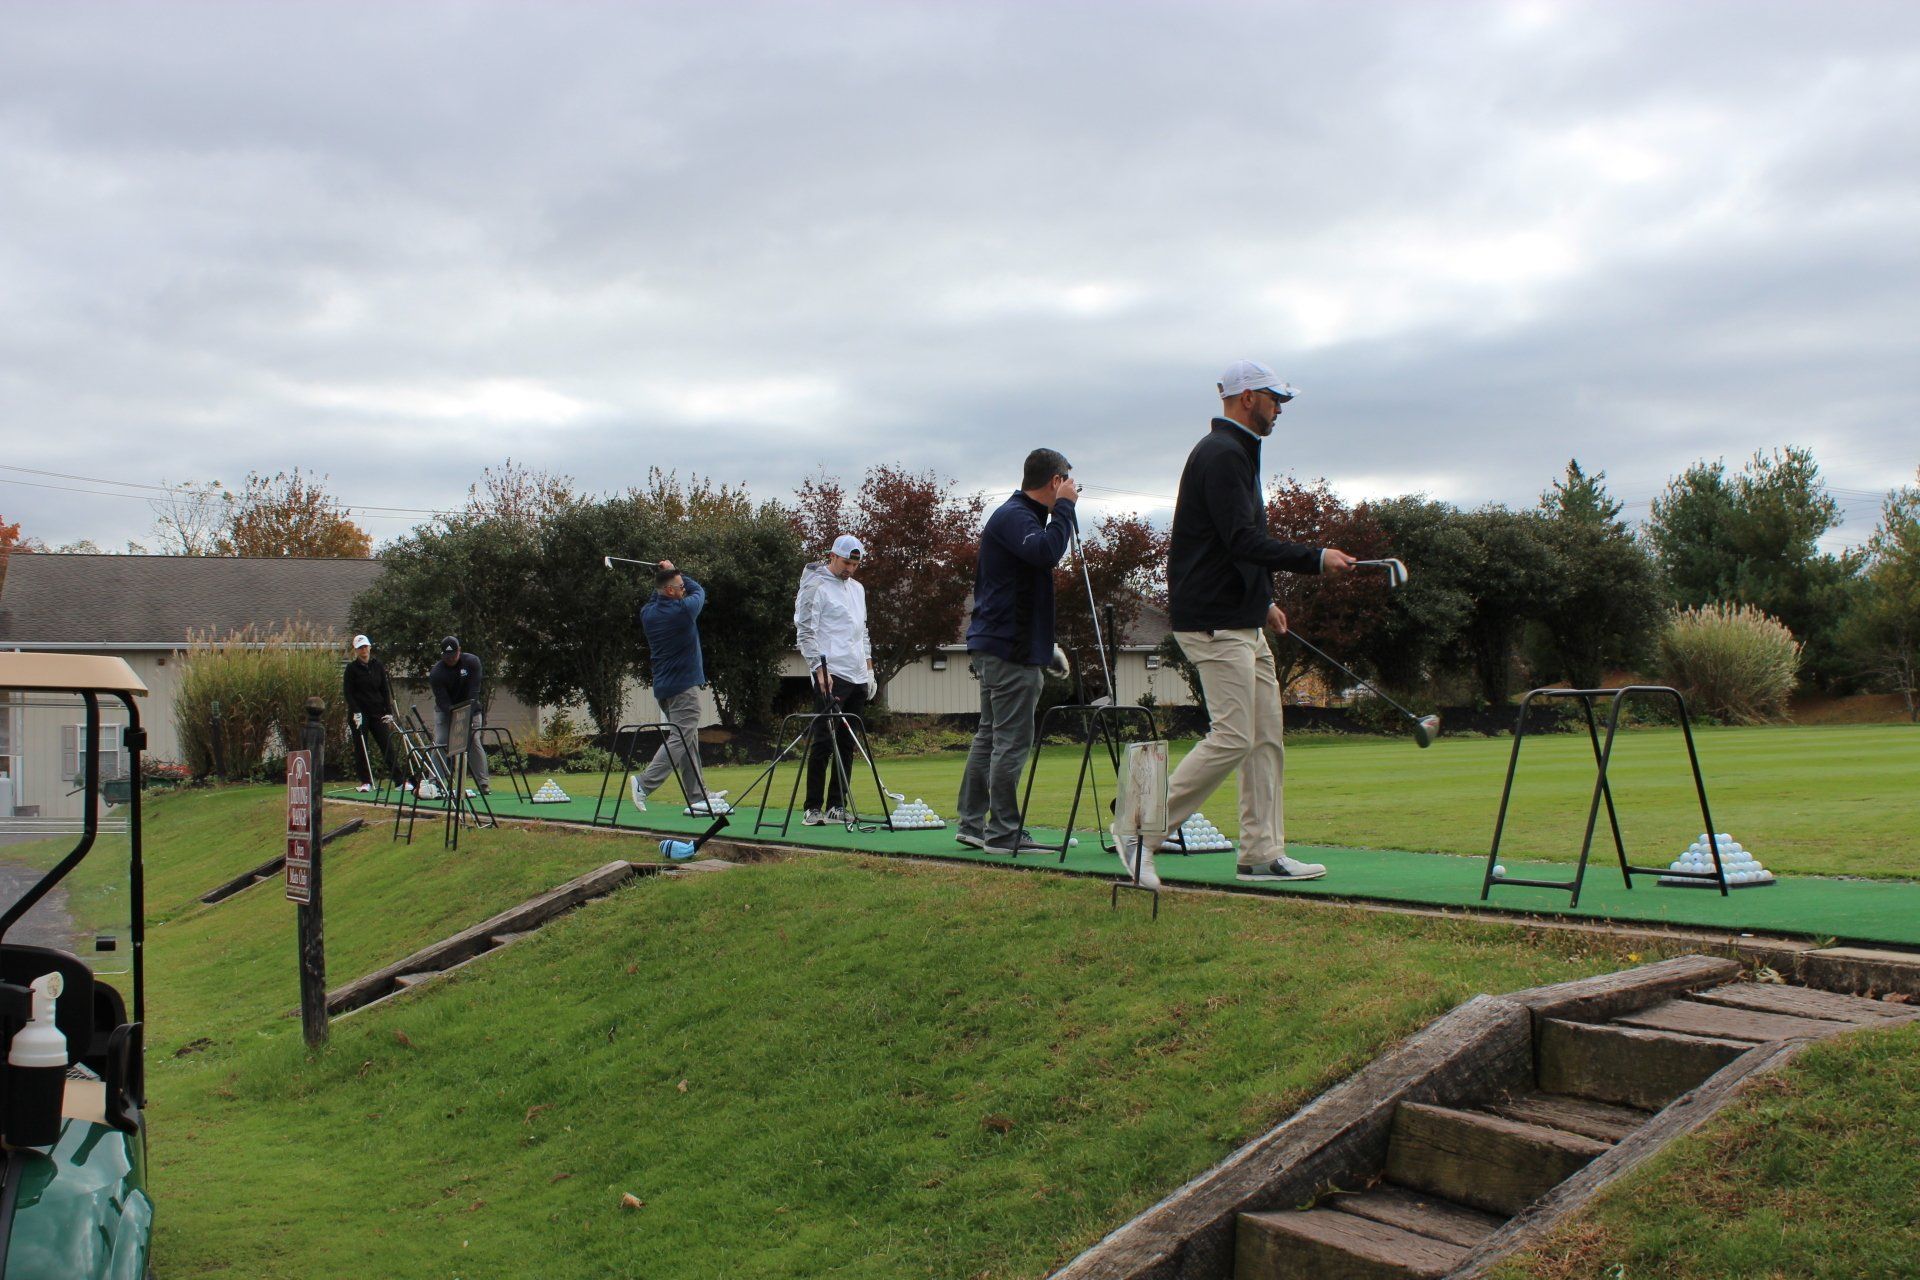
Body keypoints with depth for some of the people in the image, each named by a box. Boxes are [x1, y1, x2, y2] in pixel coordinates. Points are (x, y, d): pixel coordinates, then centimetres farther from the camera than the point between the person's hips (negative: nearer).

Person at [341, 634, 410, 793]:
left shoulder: (378, 665, 8)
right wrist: (356, 712, -13)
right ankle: (365, 782, 9)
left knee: (388, 745, -2)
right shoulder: (352, 668, -2)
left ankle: (401, 780, -4)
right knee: (361, 749, 1)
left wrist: (388, 712, 2)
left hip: (378, 712, 2)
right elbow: (347, 693, -4)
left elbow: (385, 689, 9)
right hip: (359, 713, -2)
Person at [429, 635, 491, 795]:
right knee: (440, 743, -11)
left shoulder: (472, 662, -17)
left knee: (474, 742, -11)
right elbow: (443, 701, -24)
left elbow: (474, 691, -20)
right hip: (445, 709, 0)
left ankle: (483, 783, -10)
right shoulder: (437, 672, -20)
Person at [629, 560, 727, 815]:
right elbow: (699, 590, 7)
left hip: (662, 686, 8)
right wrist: (673, 571, 16)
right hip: (684, 686, -8)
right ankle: (645, 782, -16)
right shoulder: (683, 610, -13)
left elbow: (656, 598, 29)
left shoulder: (648, 612, 5)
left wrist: (666, 575, 17)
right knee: (680, 739, -7)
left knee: (689, 740, 10)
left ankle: (697, 795, 10)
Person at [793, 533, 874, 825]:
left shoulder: (857, 589, 20)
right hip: (831, 676, -8)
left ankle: (836, 805, 12)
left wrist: (869, 667, 18)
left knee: (846, 743, 8)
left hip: (857, 678, 8)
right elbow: (805, 632, -10)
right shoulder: (815, 587, -5)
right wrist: (820, 669, -18)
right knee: (824, 741, -9)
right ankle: (814, 808, -4)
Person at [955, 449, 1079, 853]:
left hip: (995, 645, 11)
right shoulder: (1013, 516, -13)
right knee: (1012, 740, -7)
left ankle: (971, 823, 18)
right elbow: (1046, 551, -31)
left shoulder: (1015, 514, 20)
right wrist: (1064, 507, -18)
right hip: (1010, 650, -11)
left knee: (990, 735, 13)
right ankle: (1003, 832, -3)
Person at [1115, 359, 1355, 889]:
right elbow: (1243, 541, -22)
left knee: (1266, 736, 9)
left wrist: (1263, 601, 22)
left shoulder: (1233, 453, 21)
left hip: (1241, 623, 11)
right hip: (1214, 624, -11)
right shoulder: (1222, 454, -13)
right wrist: (1316, 558, -18)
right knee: (1233, 737, -13)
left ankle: (1262, 854, 12)